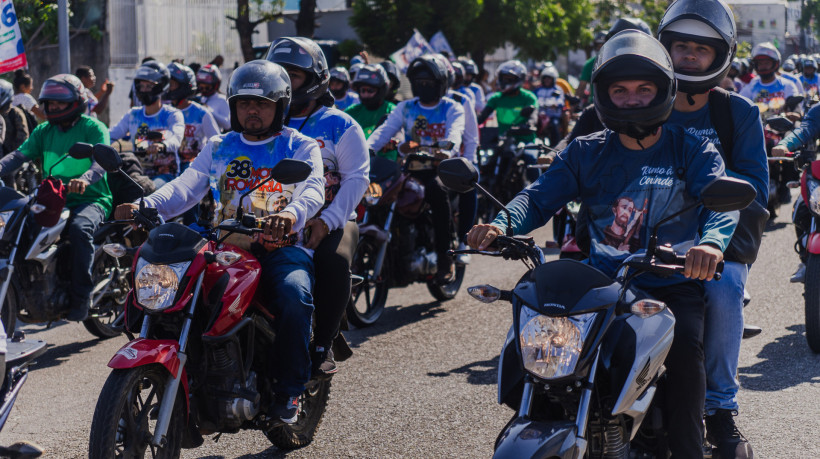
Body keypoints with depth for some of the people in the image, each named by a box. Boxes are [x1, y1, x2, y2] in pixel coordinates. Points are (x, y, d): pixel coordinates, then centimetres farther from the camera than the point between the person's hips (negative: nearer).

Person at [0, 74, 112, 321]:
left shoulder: (93, 128, -2)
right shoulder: (44, 131, 16)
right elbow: (20, 154, 4)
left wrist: (84, 179, -40)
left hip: (90, 200, -6)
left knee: (79, 228, -36)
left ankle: (80, 298, -31)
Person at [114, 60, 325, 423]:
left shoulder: (300, 147, 9)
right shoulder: (218, 148, 21)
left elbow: (312, 189, -11)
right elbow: (187, 187, 7)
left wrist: (292, 214, -35)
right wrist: (146, 206, -14)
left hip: (282, 247, -3)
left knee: (294, 294, -35)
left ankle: (289, 388, -17)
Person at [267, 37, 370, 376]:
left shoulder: (340, 126, 6)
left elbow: (357, 178, -3)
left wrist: (326, 221, -18)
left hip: (332, 221, -3)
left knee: (334, 260, -36)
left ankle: (323, 345, -20)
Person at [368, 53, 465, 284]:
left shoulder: (452, 108, 7)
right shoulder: (405, 108, 15)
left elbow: (454, 134, -14)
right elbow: (385, 130, 0)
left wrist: (446, 151, -38)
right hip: (411, 166, 3)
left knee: (437, 189, -35)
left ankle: (444, 257, -27)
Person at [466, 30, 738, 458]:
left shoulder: (691, 149, 2)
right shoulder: (585, 152, 10)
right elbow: (540, 196, -1)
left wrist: (710, 242, -39)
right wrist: (500, 226, -25)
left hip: (673, 284, -2)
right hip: (603, 280, 2)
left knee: (684, 345, -31)